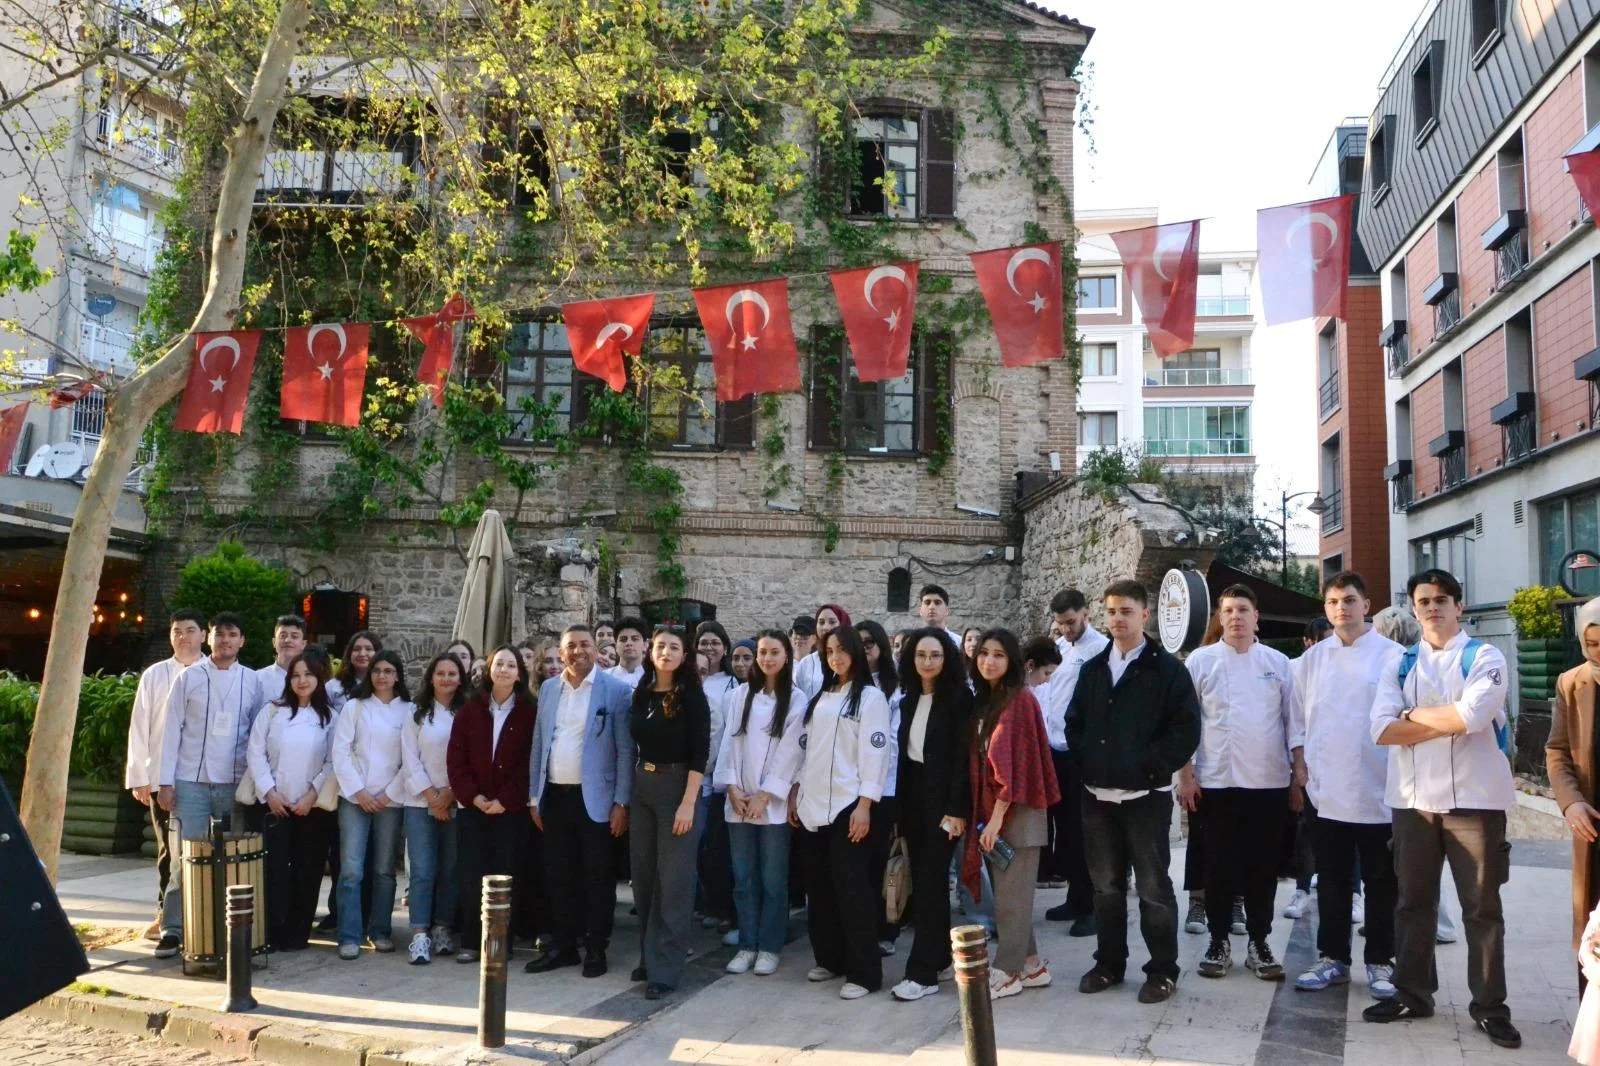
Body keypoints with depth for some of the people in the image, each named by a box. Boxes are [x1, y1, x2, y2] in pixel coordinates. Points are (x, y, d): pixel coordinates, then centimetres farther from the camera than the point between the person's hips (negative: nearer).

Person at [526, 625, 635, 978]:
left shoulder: (615, 690, -5)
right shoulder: (548, 689, 10)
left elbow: (625, 750, -6)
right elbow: (538, 745, 13)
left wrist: (621, 802, -10)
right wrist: (534, 797, 9)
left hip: (594, 799, -4)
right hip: (555, 797, 4)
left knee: (597, 878, 3)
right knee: (559, 876, 11)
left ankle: (596, 949, 15)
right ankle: (562, 946, 23)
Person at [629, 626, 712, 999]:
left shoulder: (692, 696, -8)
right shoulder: (641, 694, 7)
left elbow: (700, 752, -12)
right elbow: (634, 744, 12)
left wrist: (688, 802, -18)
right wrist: (627, 794, 9)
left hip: (677, 786, -6)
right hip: (641, 786, 6)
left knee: (673, 878, -2)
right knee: (643, 874, 12)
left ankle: (665, 967, 4)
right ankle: (648, 955, 26)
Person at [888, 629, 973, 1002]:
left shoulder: (959, 697, -8)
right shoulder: (910, 699, 11)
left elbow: (963, 755, -13)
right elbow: (904, 751, 12)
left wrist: (957, 809, -18)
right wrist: (900, 805, 9)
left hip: (942, 796, -6)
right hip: (912, 793, 7)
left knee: (931, 879, -7)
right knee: (922, 878, 10)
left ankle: (923, 972, -4)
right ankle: (939, 957, 21)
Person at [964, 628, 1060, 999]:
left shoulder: (1020, 700, -12)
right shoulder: (982, 700, 12)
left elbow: (1016, 761, -17)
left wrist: (998, 816, -18)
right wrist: (984, 814, 8)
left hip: (1016, 811, -8)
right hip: (991, 808, 8)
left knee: (1011, 894, 0)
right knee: (1007, 891, 12)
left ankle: (1006, 972, 9)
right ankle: (1031, 964, 23)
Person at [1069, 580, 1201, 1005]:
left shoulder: (1167, 668, -4)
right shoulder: (1093, 669, 11)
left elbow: (1187, 729, -10)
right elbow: (1074, 723, 16)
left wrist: (1150, 768, -13)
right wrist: (1086, 765, 3)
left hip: (1146, 796, -5)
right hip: (1097, 796, 5)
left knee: (1153, 887, 3)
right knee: (1106, 886, 12)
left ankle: (1163, 971, 14)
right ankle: (1109, 963, 24)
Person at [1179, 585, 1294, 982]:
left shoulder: (1278, 663, 6)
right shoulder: (1200, 660, 1)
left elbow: (1293, 723, 8)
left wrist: (1298, 780, 5)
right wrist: (1185, 775, -5)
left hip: (1270, 782, 2)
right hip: (1217, 782, -1)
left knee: (1263, 865, 8)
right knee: (1220, 865, 5)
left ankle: (1258, 942, 20)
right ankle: (1219, 941, 17)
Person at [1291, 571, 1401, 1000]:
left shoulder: (1392, 655, -3)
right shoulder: (1312, 658, 8)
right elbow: (1297, 715, 12)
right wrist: (1301, 763, 3)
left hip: (1377, 789, -3)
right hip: (1324, 790, 3)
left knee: (1380, 881, 7)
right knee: (1332, 880, 12)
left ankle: (1380, 962, 19)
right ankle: (1332, 957, 22)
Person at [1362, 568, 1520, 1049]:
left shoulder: (1484, 657, -1)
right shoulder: (1401, 663, 9)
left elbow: (1473, 715, -20)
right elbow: (1381, 729, -5)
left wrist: (1416, 714, -7)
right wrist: (1448, 723, -11)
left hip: (1473, 798, -3)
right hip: (1412, 798, 3)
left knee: (1482, 906, 6)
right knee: (1414, 902, 12)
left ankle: (1489, 1005, 18)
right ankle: (1412, 993, 24)